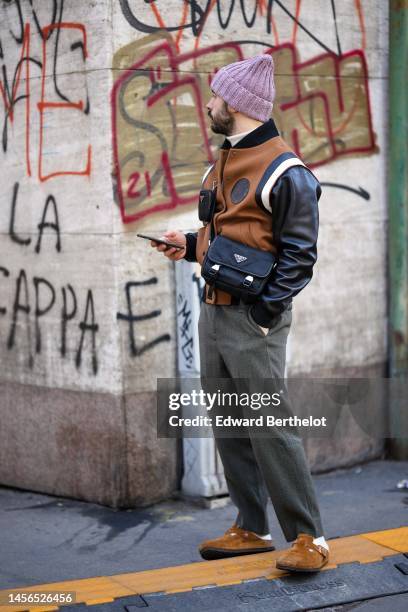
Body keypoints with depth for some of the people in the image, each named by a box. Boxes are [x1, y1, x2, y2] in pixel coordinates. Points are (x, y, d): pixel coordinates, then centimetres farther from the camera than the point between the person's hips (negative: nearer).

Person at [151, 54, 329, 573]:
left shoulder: (283, 171, -12)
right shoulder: (221, 165, 15)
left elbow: (299, 253, -13)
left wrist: (263, 313, -18)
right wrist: (190, 245, 11)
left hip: (253, 320, -9)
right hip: (213, 313, 9)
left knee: (270, 427, -8)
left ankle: (308, 538, 1)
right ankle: (251, 530, 20)